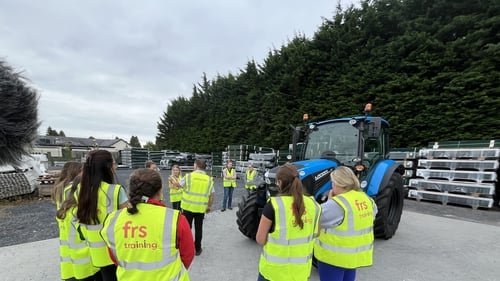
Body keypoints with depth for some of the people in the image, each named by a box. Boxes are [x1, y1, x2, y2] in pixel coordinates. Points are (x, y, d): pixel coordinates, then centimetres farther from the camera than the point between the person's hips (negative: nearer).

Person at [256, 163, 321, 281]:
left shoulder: (273, 204, -21)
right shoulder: (313, 204, -8)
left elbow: (260, 239, -14)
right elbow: (316, 234, 6)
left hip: (274, 269, -3)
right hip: (301, 270, 4)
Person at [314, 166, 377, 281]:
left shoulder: (337, 203, -26)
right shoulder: (366, 199, -1)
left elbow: (318, 218, -20)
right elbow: (373, 213, 17)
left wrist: (330, 200, -10)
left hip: (334, 256, -7)